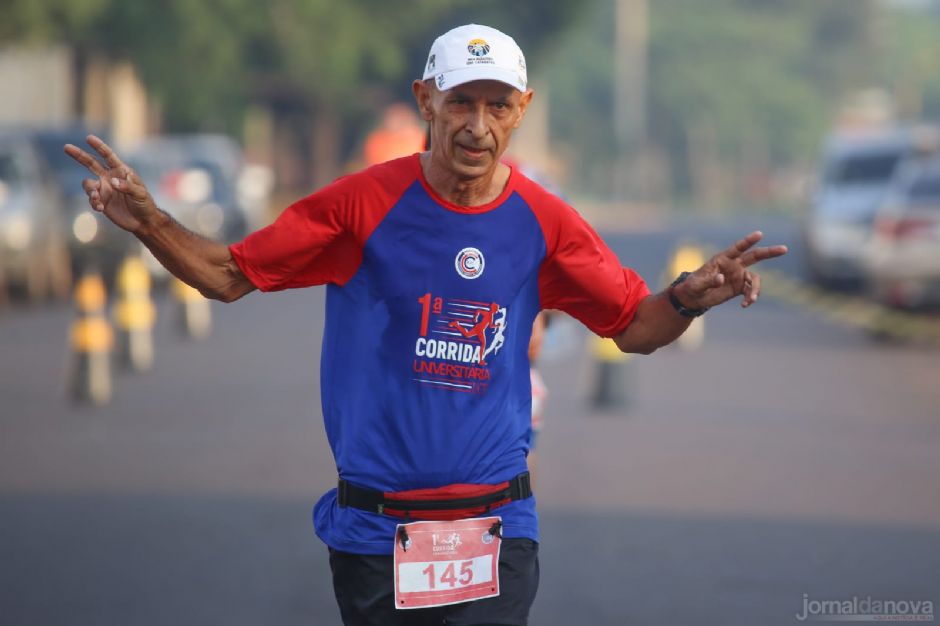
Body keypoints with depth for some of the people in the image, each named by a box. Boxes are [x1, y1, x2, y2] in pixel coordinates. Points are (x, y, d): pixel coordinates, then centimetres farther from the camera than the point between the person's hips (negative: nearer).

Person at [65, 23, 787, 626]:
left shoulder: (545, 222, 2)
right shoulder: (362, 202, -4)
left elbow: (635, 327, 12)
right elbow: (228, 275, 2)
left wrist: (691, 297, -9)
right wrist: (148, 222, -14)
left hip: (495, 538, 1)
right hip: (373, 533, -1)